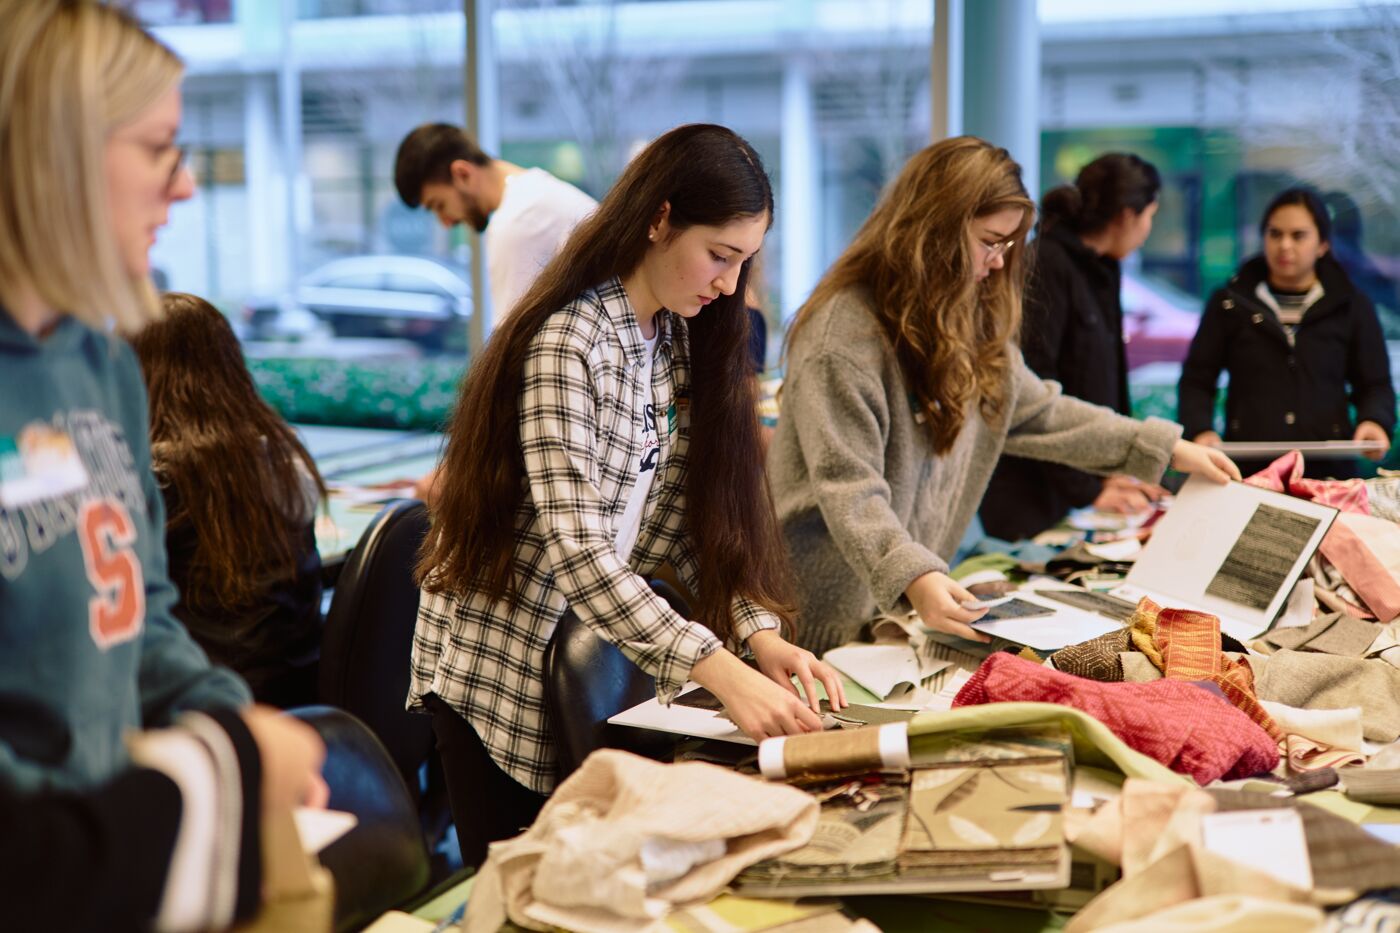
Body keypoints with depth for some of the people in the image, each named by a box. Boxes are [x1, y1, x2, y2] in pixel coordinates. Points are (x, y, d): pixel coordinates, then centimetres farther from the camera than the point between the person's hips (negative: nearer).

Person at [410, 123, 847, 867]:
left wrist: (759, 630, -12)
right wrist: (720, 671, -35)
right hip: (499, 661, -7)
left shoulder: (679, 341, 5)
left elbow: (694, 512, 3)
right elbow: (574, 545, -29)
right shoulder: (567, 340, -21)